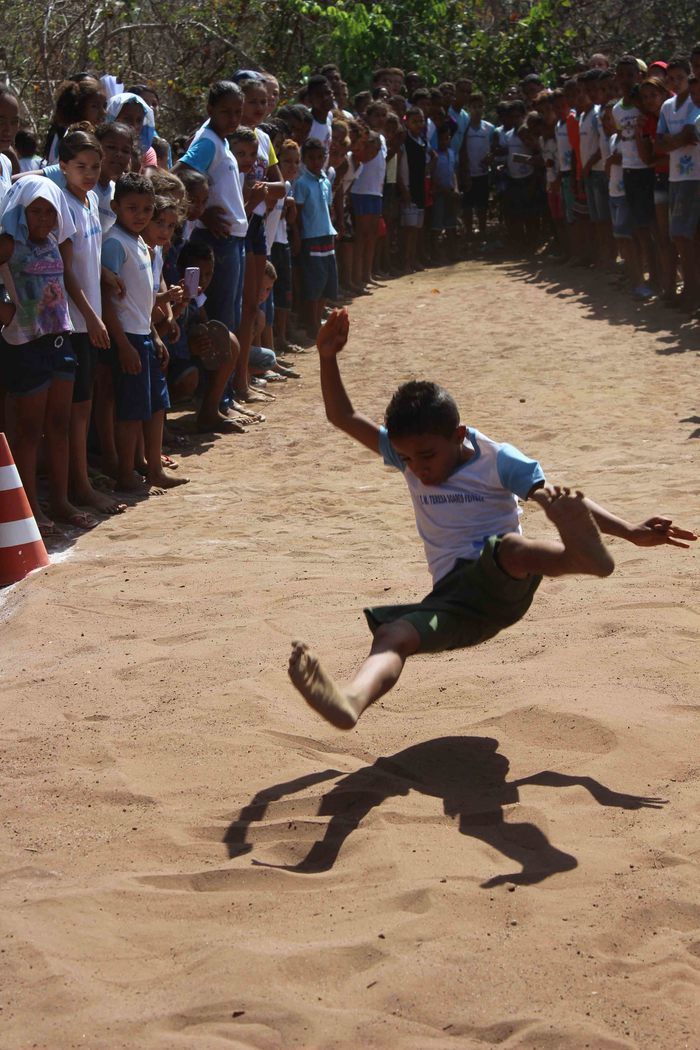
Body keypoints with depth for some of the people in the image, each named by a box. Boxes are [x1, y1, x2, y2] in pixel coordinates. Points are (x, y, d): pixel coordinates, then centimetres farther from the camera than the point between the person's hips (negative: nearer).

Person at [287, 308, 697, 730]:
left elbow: (557, 498, -6)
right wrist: (328, 358, 0)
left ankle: (583, 553, -72)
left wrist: (632, 532, -17)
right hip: (454, 597, 4)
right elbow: (344, 417, 15)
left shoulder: (497, 461, 1)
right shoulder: (407, 452, 15)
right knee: (392, 635, -29)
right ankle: (353, 699, -59)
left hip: (505, 584, -4)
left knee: (508, 547, -40)